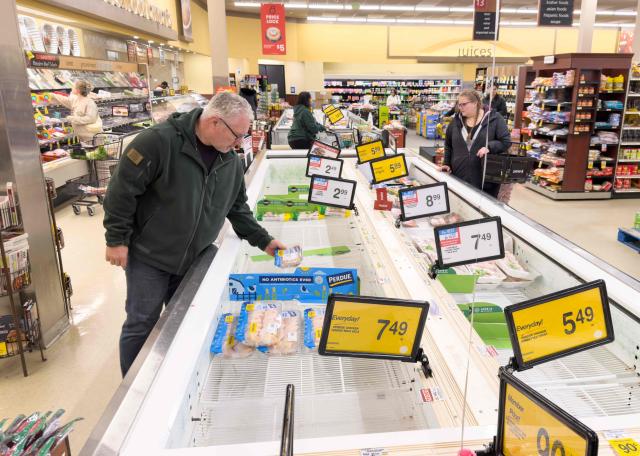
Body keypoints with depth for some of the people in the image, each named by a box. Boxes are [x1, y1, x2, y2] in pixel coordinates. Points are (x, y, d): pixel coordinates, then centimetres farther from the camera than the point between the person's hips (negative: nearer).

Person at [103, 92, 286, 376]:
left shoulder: (231, 161, -2)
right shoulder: (160, 141, -23)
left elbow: (238, 208, 10)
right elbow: (122, 188, -19)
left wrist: (263, 241, 3)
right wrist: (117, 240, -15)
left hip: (193, 259, 6)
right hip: (149, 256, -6)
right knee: (141, 325, 5)